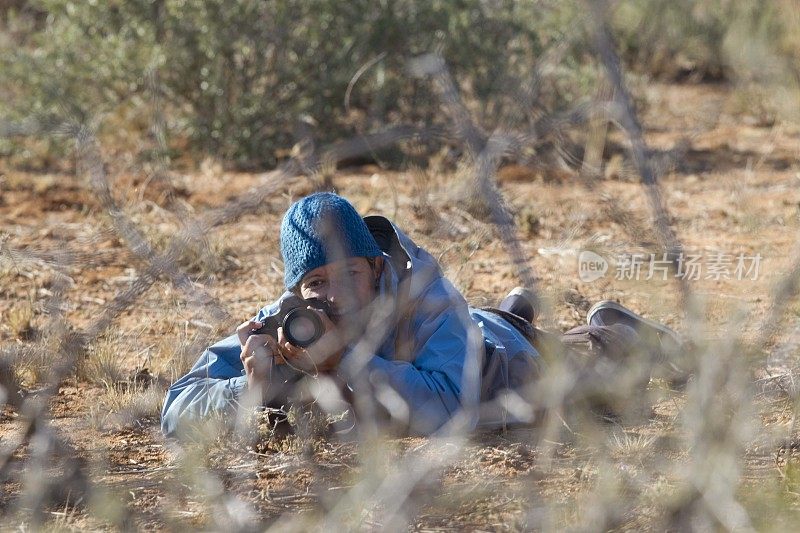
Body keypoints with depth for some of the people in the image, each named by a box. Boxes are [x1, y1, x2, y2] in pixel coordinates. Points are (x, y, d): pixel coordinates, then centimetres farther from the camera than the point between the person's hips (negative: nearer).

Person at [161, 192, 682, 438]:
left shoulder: (432, 302, -48)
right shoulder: (284, 323, -38)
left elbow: (449, 411, -63)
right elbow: (176, 409, -39)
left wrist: (340, 359, -65)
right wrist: (253, 388, -59)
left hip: (503, 356, -4)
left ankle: (609, 328, 56)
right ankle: (516, 309, 68)